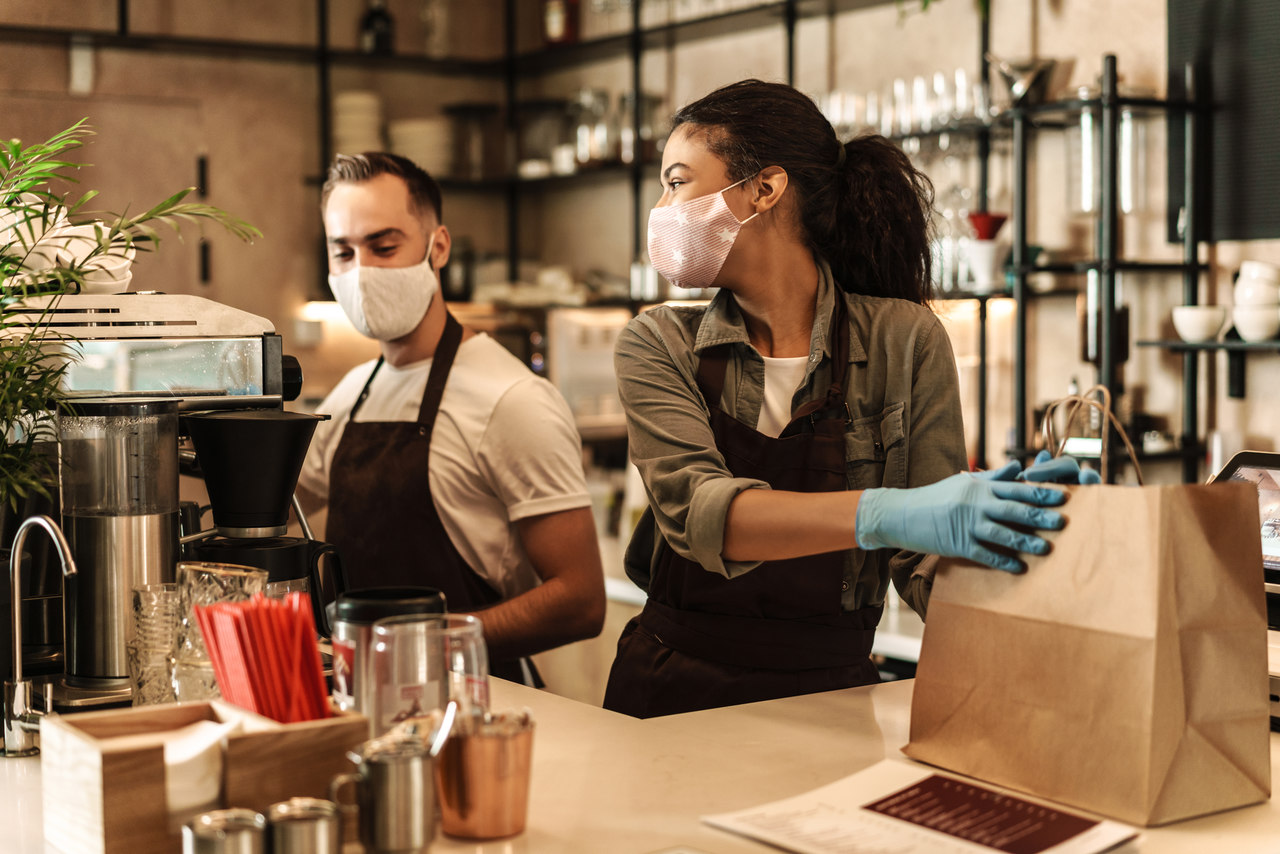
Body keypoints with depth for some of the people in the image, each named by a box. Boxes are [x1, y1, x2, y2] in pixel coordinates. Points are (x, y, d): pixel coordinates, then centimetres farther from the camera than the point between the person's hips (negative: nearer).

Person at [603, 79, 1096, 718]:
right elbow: (693, 510, -15)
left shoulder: (902, 340, 1)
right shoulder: (658, 347, 4)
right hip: (673, 691, 1)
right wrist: (880, 514, -30)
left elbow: (925, 567, -1)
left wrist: (1008, 518, -23)